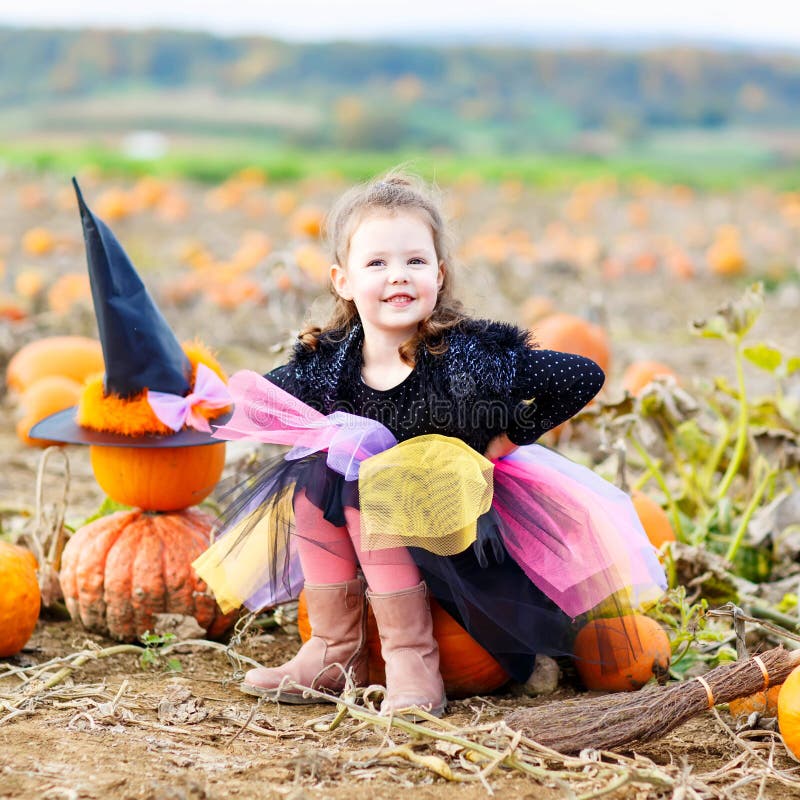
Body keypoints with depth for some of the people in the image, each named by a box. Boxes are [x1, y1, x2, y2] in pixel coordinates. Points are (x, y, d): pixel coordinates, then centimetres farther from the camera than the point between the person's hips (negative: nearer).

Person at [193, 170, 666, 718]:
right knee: (315, 472, -17)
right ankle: (334, 652, -8)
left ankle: (411, 660, -21)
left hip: (464, 524, -5)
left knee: (368, 487, -27)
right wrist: (325, 438, -7)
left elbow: (585, 378, -18)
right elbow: (256, 400, 8)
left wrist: (507, 440, -11)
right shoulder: (328, 363, -9)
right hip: (385, 527, 5)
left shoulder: (466, 358, -22)